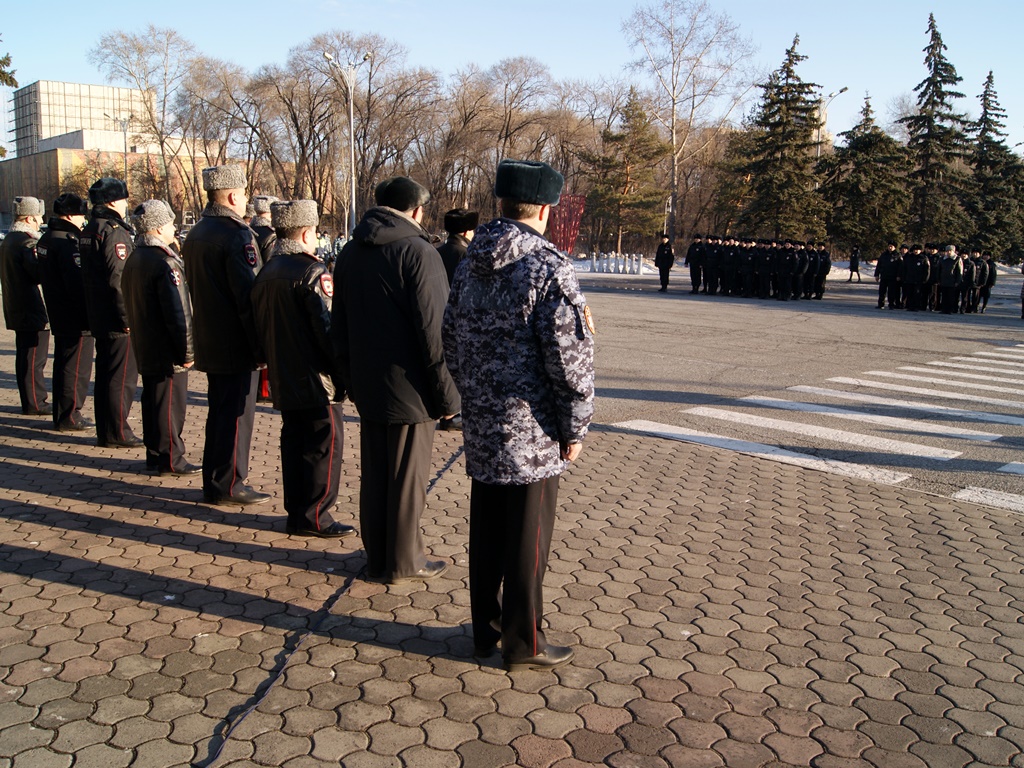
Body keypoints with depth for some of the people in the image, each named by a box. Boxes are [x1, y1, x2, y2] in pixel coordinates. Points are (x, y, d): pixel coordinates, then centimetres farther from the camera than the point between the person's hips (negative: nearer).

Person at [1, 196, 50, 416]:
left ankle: (29, 401, 22)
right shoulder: (26, 241, -16)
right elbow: (40, 274, -23)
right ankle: (35, 404, 0)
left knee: (25, 356, 15)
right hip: (32, 310, -10)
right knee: (34, 358, -4)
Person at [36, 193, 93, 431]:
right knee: (76, 368, -2)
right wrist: (90, 315, -20)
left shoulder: (46, 239, 12)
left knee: (62, 365, 17)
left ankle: (61, 414, 25)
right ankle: (70, 417, 4)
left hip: (58, 317, 10)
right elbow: (78, 284, -24)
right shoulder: (67, 242, -19)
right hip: (76, 319, -10)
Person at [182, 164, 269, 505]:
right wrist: (261, 347, -18)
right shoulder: (237, 235, -17)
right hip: (237, 345, -9)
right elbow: (249, 295, -21)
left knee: (219, 411, 17)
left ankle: (214, 481, 26)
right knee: (237, 413, 0)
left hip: (208, 342, 9)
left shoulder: (195, 235, 11)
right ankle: (228, 485, 6)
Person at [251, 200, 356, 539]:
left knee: (295, 443, 15)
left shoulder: (266, 273, 11)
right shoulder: (311, 271, -14)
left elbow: (260, 327, 16)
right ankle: (315, 517, 4)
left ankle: (296, 513, 22)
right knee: (324, 446, 0)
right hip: (317, 381, -8)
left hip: (284, 381, 8)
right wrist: (344, 372, -12)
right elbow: (327, 328, -19)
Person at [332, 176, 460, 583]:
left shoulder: (349, 253, 9)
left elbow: (339, 325, 14)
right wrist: (446, 393, -12)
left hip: (367, 386, 7)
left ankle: (376, 557, 24)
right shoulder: (417, 252, -15)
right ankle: (404, 562, 15)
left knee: (372, 473, 14)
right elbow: (433, 331, -18)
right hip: (409, 389, -7)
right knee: (407, 477, 4)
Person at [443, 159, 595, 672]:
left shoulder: (469, 264, 8)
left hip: (480, 425, 7)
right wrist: (575, 427, -8)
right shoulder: (549, 268, -15)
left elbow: (451, 339, 16)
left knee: (485, 530, 17)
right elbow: (570, 356, -17)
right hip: (531, 428, -7)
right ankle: (522, 643, 16)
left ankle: (485, 630, 30)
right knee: (528, 538, 5)